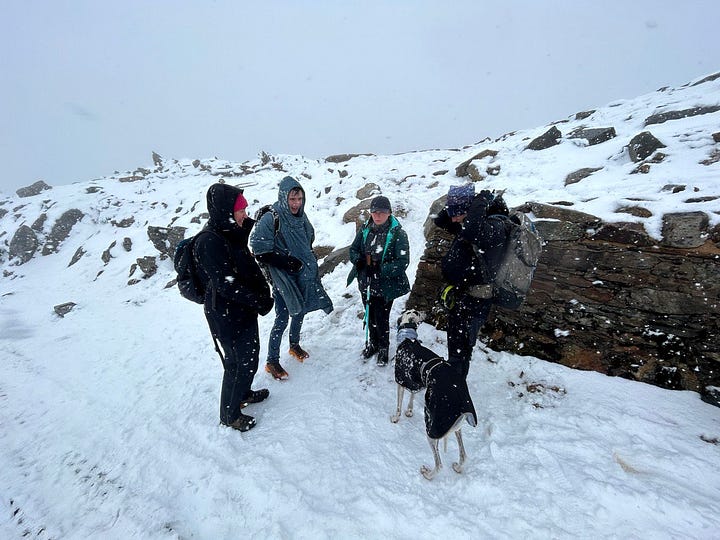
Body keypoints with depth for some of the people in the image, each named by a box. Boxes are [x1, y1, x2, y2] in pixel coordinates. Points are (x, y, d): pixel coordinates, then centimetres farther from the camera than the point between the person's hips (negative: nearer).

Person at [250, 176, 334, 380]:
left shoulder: (301, 217, 3)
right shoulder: (271, 219, -19)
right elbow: (260, 251, -19)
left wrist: (308, 261, 8)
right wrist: (286, 262, -21)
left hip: (303, 276, 7)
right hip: (283, 278, -6)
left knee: (300, 312, 19)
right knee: (282, 318, -1)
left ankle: (295, 345, 43)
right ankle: (272, 361, 17)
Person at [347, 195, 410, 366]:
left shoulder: (398, 234, -15)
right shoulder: (365, 230, 0)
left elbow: (402, 262, -19)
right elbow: (353, 249, 10)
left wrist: (380, 269, -27)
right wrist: (358, 260, -12)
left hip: (386, 286, -5)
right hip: (366, 283, 5)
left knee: (381, 317, 6)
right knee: (370, 315, 20)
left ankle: (383, 348, 32)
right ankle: (372, 342, 44)